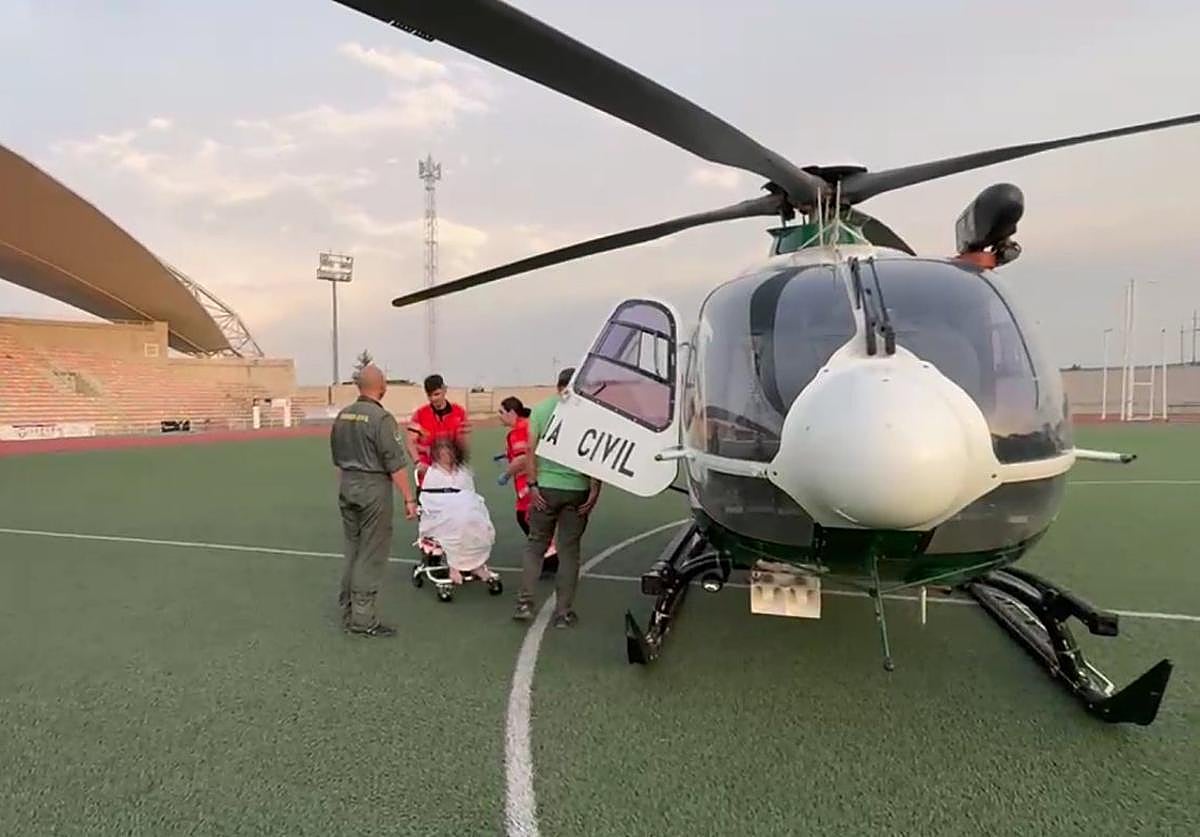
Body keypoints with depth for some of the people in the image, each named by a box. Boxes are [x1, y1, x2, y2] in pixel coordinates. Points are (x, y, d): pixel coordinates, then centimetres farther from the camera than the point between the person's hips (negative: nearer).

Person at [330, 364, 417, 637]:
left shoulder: (342, 415, 7)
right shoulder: (382, 418, -16)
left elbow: (337, 458, 15)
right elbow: (395, 464, -17)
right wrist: (409, 497, -12)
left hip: (347, 486, 8)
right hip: (373, 487, -8)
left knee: (351, 550, 16)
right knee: (371, 555, 0)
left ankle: (348, 611, 26)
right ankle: (363, 619, 5)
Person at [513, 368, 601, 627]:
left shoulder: (540, 409, 1)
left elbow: (530, 450, -4)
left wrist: (532, 484, -2)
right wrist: (595, 490, -6)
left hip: (545, 488, 1)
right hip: (578, 490, -1)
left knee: (535, 544, 17)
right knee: (569, 550, 9)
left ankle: (525, 602, 11)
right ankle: (563, 612, 13)